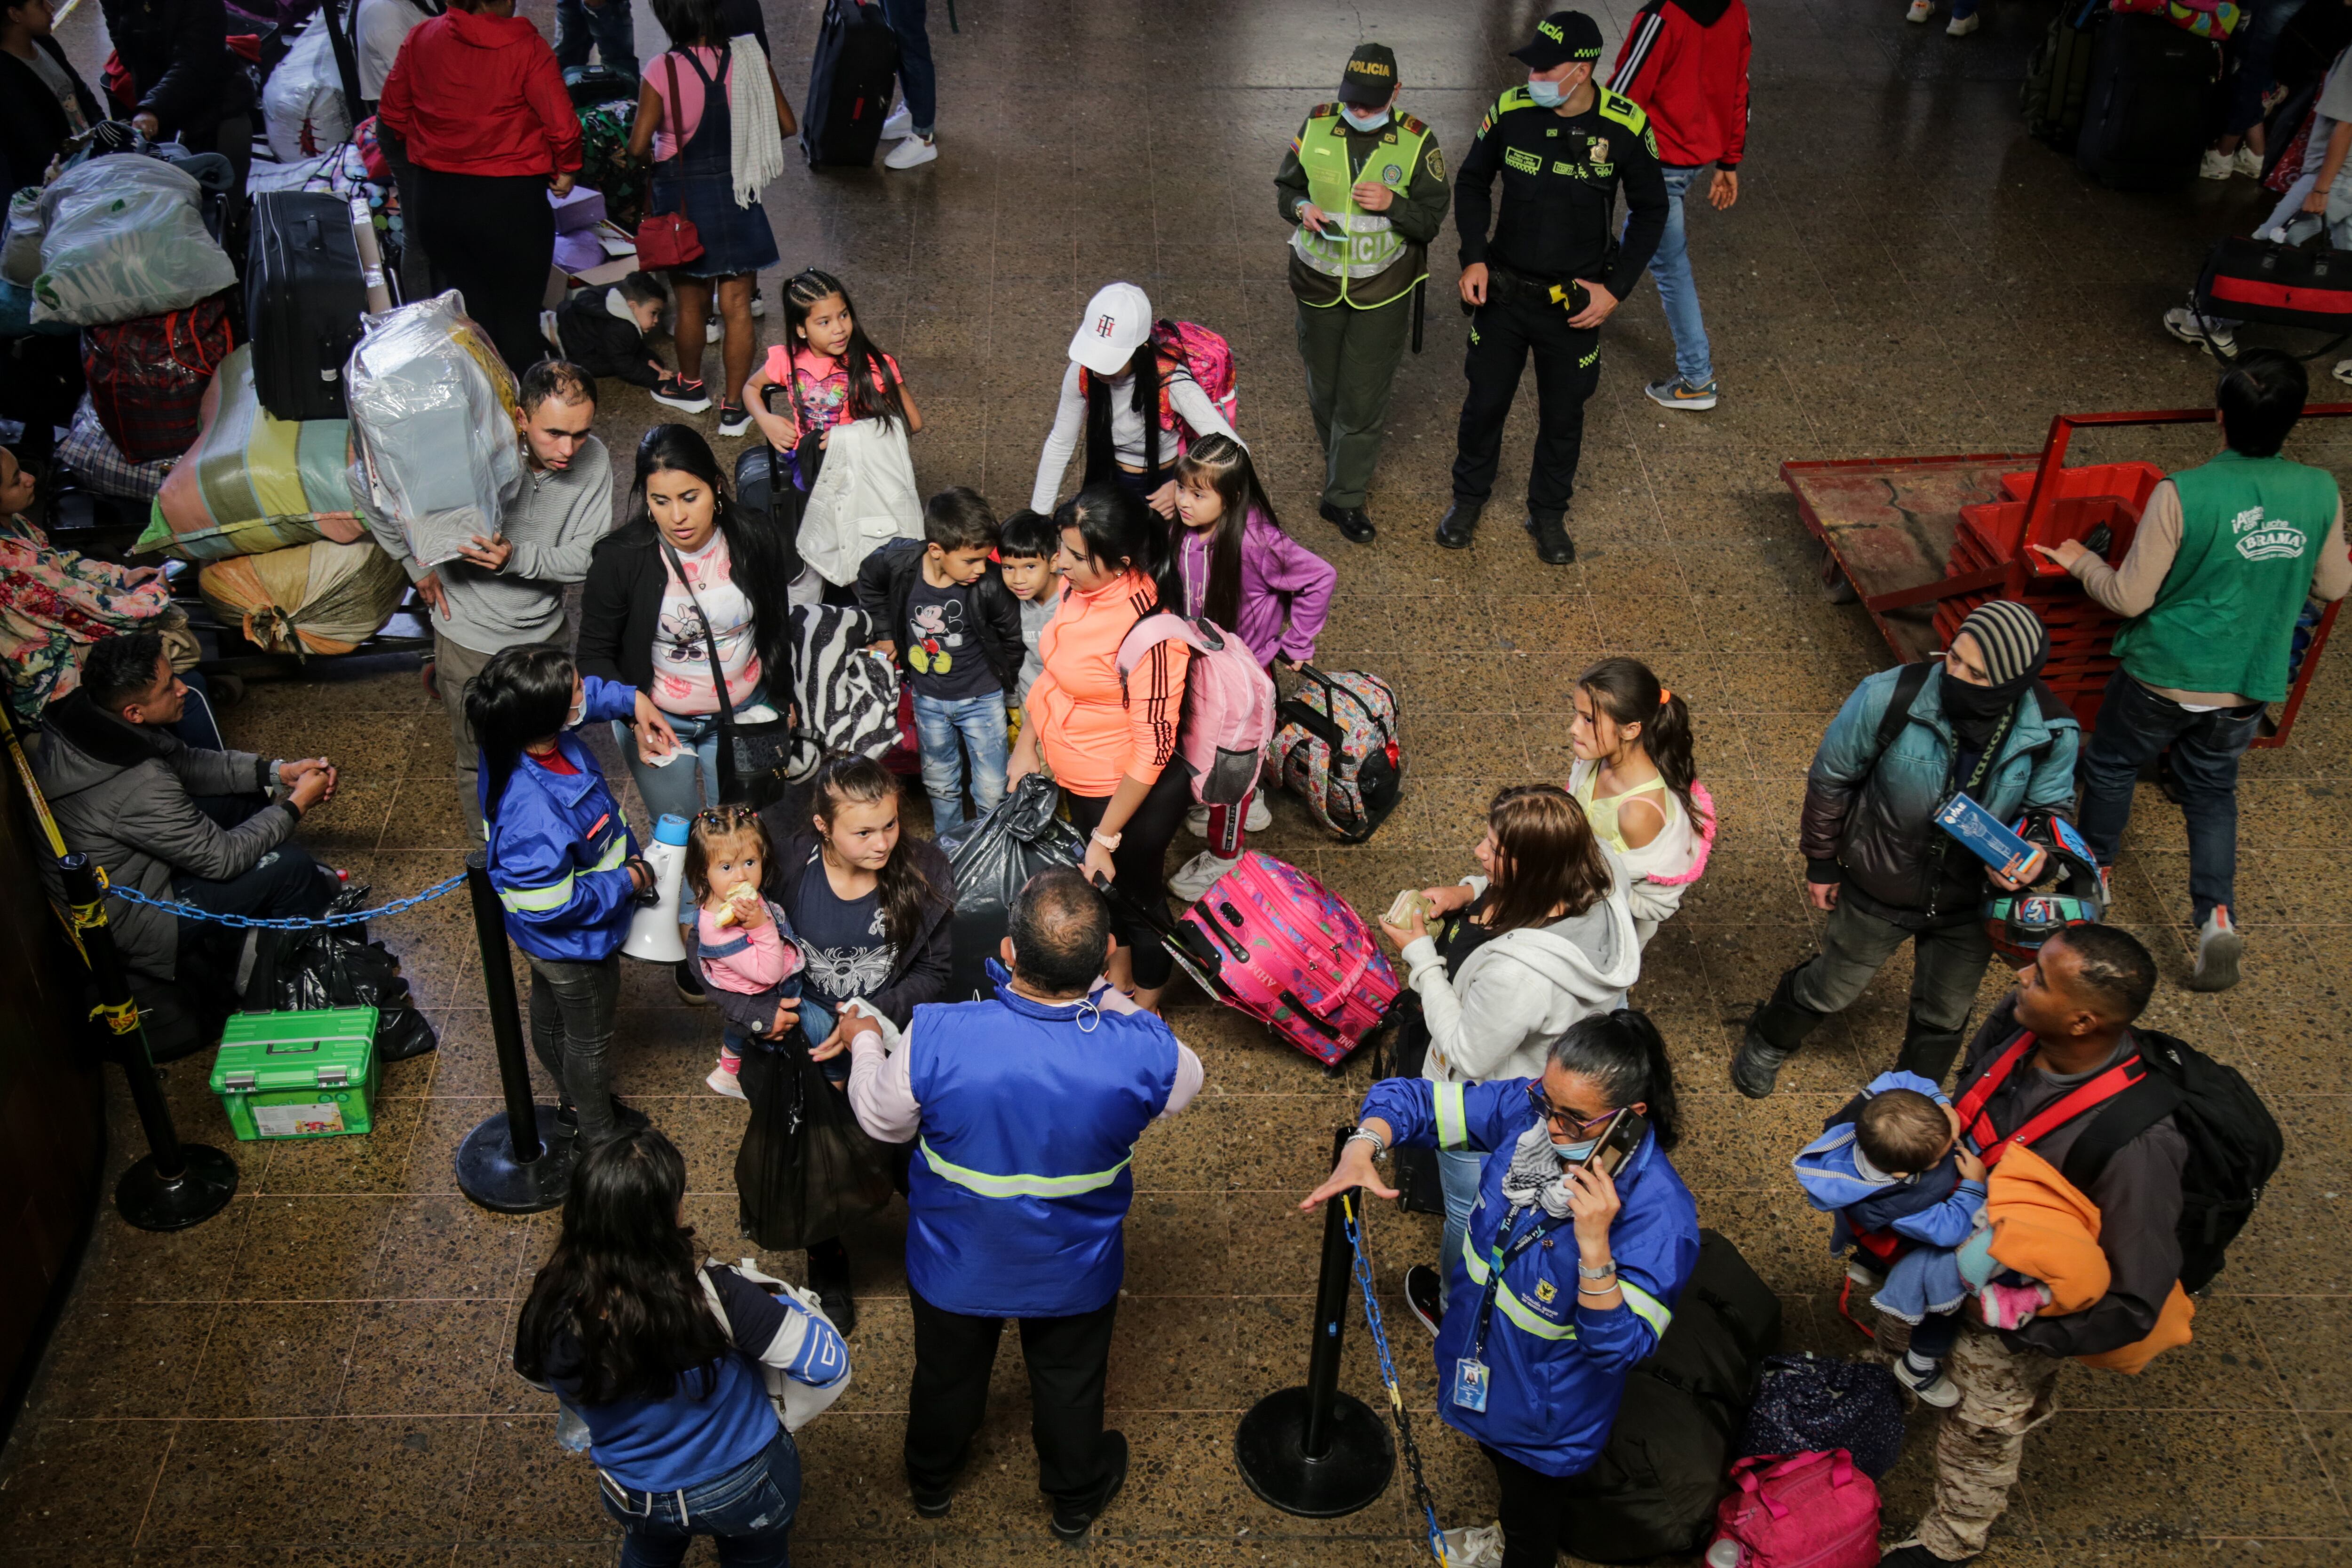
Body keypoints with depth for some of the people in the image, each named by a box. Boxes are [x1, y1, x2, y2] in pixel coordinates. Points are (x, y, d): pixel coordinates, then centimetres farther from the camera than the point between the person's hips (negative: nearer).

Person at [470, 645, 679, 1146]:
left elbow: (589, 693, 1)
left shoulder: (521, 739, -23)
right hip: (575, 945, -8)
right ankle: (600, 1136, 49)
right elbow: (551, 906, -32)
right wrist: (629, 882, -21)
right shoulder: (534, 815, -47)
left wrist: (630, 699, -10)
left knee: (552, 1023, 33)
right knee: (590, 1040, 22)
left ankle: (578, 1104, 60)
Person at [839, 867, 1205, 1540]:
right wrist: (1107, 998, -1)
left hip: (956, 1268, 0)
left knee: (946, 1375, 31)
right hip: (1073, 1275, 0)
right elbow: (1184, 1085, -8)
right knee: (1070, 1384, 30)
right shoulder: (1143, 1052, -35)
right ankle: (1076, 1497, 57)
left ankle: (931, 1483, 60)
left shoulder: (935, 1038, -36)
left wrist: (866, 1042, 8)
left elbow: (882, 1119, -13)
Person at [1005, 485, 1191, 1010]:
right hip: (1076, 779, 7)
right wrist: (1026, 746, 7)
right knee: (1099, 885, 30)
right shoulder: (1078, 588, -11)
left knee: (1136, 896, 18)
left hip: (1132, 792, -7)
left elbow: (1154, 746, -28)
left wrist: (1106, 838, -22)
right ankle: (1118, 976, 57)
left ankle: (1145, 1009, 45)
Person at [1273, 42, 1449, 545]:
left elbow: (1433, 220, -9)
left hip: (1382, 292, -3)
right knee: (1323, 386, 18)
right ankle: (1342, 463, 44)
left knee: (1363, 396, 0)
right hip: (1319, 283, 3)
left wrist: (1392, 204, -29)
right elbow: (1285, 186, 5)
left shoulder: (1417, 142, -13)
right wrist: (1302, 208, -17)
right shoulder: (1316, 126, -7)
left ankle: (1344, 497, 12)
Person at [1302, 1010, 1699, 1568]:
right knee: (1499, 1461, 38)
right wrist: (1362, 1149, -34)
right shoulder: (1525, 1109, -23)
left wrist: (1595, 1246, -49)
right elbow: (1410, 1098, -14)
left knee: (1534, 1506, 26)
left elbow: (1621, 1347, -36)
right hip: (1478, 1353, 6)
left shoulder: (1659, 1214, -38)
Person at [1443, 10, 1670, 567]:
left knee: (1563, 414, 13)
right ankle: (1469, 497, 37)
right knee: (1485, 400, 14)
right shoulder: (1511, 111, -12)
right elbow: (1472, 182, 4)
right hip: (1503, 291, 1)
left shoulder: (1626, 127, -16)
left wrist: (1616, 288, -8)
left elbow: (1650, 211, -2)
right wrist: (1474, 258, -7)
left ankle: (1548, 513, 34)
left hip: (1575, 303, -1)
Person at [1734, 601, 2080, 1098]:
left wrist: (2033, 850, -29)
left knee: (1945, 1015, 25)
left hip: (1969, 906, 2)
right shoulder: (1889, 699, -32)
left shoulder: (2053, 735, -26)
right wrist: (1821, 862, -3)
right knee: (1831, 989, 23)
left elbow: (2048, 809, -5)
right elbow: (1831, 778, -14)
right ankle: (1767, 1043, 55)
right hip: (1879, 892, -2)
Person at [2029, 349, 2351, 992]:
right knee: (2212, 790, 22)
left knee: (2111, 766, 22)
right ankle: (2217, 916, 8)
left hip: (2164, 674, -4)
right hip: (2249, 683, 4)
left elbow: (2129, 597, -18)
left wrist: (2081, 562, 1)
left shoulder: (2183, 495, -25)